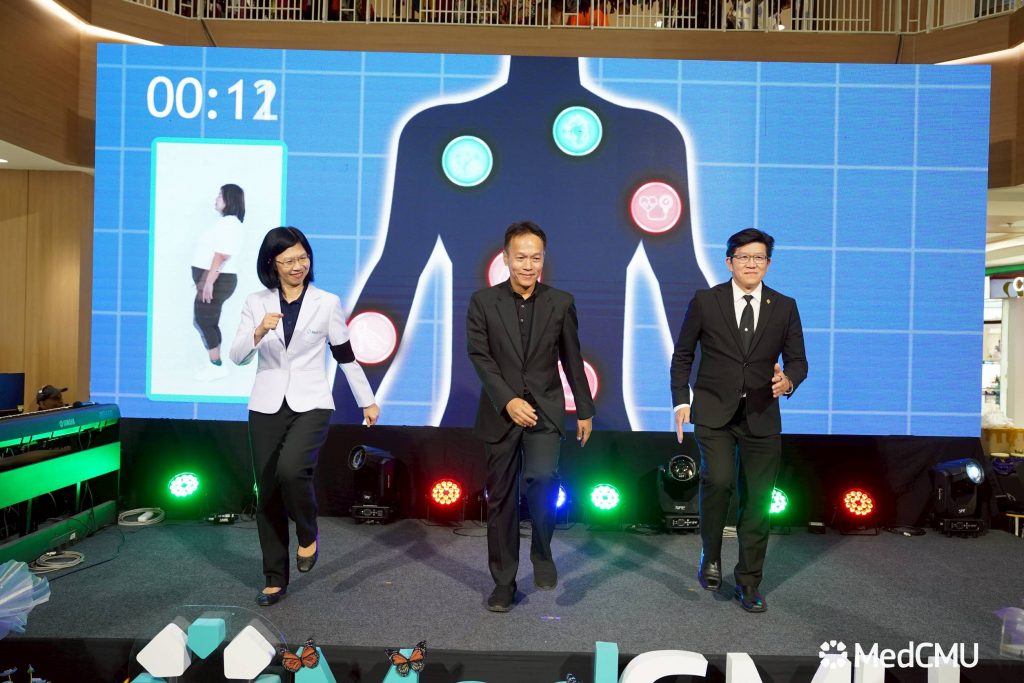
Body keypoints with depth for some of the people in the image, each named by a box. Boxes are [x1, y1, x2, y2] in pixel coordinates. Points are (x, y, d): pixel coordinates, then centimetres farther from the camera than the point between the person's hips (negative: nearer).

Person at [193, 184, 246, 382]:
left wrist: (209, 282, -27)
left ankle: (216, 366, -1)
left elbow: (221, 256, -24)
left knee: (202, 321, -6)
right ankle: (216, 365, 15)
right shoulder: (226, 223, 17)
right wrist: (205, 281, 22)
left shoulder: (229, 224, -16)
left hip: (217, 281, -10)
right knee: (209, 322, 11)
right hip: (215, 280, 10)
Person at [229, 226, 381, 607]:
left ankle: (308, 535, 3)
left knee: (291, 469, -28)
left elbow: (346, 357, 6)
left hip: (311, 405, -3)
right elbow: (237, 357, -3)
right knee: (267, 493, 6)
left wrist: (367, 402, 8)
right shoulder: (256, 303, 3)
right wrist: (260, 332, -22)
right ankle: (275, 579, 22)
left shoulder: (327, 303, 0)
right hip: (266, 407, 3)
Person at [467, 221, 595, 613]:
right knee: (500, 499, 7)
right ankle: (503, 583, 23)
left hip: (545, 409, 0)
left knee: (542, 476, -23)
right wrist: (509, 401, -18)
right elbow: (480, 356, -7)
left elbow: (572, 360, 8)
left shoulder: (561, 302, 3)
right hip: (500, 413, 1)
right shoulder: (483, 302, 0)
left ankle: (542, 552, 6)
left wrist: (584, 410, 11)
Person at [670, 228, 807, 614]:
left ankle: (749, 583, 24)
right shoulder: (705, 301, 0)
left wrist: (788, 381, -16)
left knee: (757, 501, 6)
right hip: (714, 412, -2)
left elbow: (798, 360, 7)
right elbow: (682, 355, 5)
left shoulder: (784, 307, 5)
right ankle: (711, 555, 5)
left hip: (761, 416, 2)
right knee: (718, 479, -23)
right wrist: (681, 401, -4)